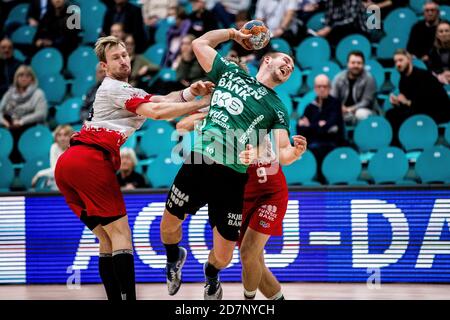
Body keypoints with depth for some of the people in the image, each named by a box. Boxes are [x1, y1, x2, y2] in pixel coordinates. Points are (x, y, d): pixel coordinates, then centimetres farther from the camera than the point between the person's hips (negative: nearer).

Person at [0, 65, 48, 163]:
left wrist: (22, 121, -14)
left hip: (28, 128, -4)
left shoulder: (38, 94, 7)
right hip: (9, 127, 4)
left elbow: (41, 114, -6)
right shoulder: (10, 93, 22)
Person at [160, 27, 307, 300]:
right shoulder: (231, 73, 15)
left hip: (232, 177, 0)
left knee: (223, 257, 0)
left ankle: (211, 275, 37)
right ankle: (175, 258, 41)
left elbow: (282, 153, 1)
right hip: (197, 163, 0)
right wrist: (234, 33, 24)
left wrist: (295, 151, -21)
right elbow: (200, 44, 20)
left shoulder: (278, 109, 14)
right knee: (168, 226, 5)